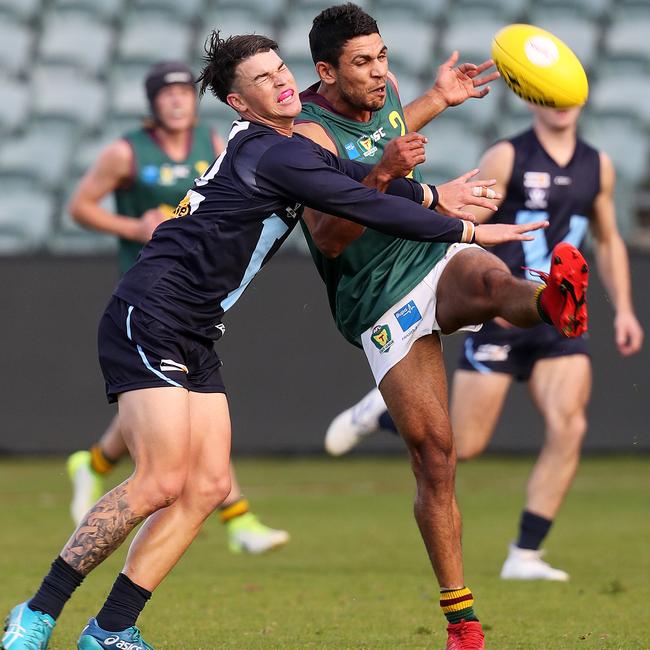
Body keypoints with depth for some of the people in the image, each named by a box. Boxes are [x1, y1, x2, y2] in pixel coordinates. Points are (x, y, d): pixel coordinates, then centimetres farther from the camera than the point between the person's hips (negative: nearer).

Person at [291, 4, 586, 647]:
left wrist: (437, 99, 22)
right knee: (433, 452, -7)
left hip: (436, 257, 5)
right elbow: (328, 237, -29)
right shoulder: (312, 134, -16)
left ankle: (555, 304, -72)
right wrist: (381, 175, -40)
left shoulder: (383, 91, 6)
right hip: (381, 303, -5)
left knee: (490, 278, -34)